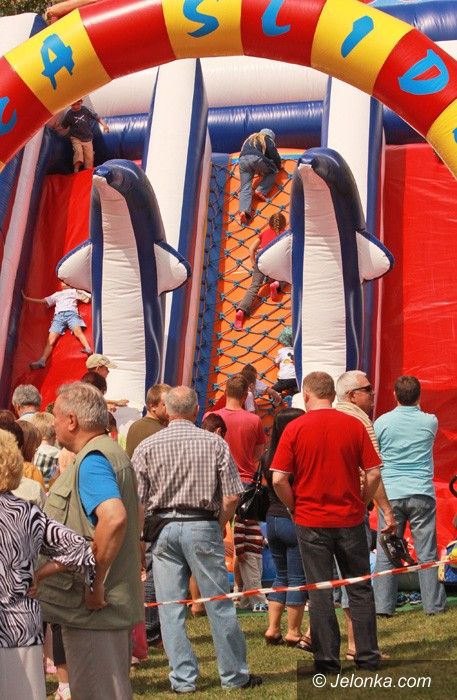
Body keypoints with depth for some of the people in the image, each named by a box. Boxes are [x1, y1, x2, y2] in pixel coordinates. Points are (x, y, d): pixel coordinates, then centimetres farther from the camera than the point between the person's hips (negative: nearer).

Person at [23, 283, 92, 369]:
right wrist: (26, 298, 33)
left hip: (71, 313, -3)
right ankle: (41, 361, -32)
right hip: (59, 316, 3)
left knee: (78, 331, -34)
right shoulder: (57, 294, 38)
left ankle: (88, 349, -51)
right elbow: (42, 301, 36)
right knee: (51, 340, -16)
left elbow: (86, 300, 22)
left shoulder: (74, 291, 30)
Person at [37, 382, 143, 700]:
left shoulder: (92, 460, -17)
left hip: (93, 606, -10)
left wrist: (95, 583, -26)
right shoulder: (113, 452, 15)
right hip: (115, 601, 10)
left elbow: (114, 518, -33)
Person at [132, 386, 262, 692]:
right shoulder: (215, 443, -3)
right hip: (203, 526, -1)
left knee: (171, 609, 7)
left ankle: (183, 678, 11)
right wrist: (219, 525, 10)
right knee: (220, 605, 8)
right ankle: (235, 674, 16)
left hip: (163, 528, 1)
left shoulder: (146, 446, -1)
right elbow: (232, 496, -5)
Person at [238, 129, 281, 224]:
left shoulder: (250, 138, 37)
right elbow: (275, 155, 15)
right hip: (256, 159, -4)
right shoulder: (268, 140, 21)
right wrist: (278, 167, 34)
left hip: (242, 160, 4)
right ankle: (261, 191, 2)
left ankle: (244, 210, -23)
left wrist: (257, 170, 40)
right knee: (272, 171, 22)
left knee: (245, 188, -2)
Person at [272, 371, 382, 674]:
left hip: (311, 522, -1)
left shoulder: (295, 428, -7)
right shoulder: (354, 425, -3)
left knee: (320, 592, 7)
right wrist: (360, 503, 9)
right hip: (350, 520, 1)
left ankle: (328, 659, 10)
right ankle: (368, 656, 17)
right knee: (360, 589, 13)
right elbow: (374, 473, -4)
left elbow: (279, 479, -11)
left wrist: (295, 507, 4)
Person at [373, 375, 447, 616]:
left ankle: (384, 605, 6)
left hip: (390, 494, 0)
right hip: (422, 494, 0)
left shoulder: (382, 422, -2)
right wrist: (416, 409, 33)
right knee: (427, 553, 6)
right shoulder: (430, 422, -1)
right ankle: (433, 603, 12)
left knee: (385, 553, 5)